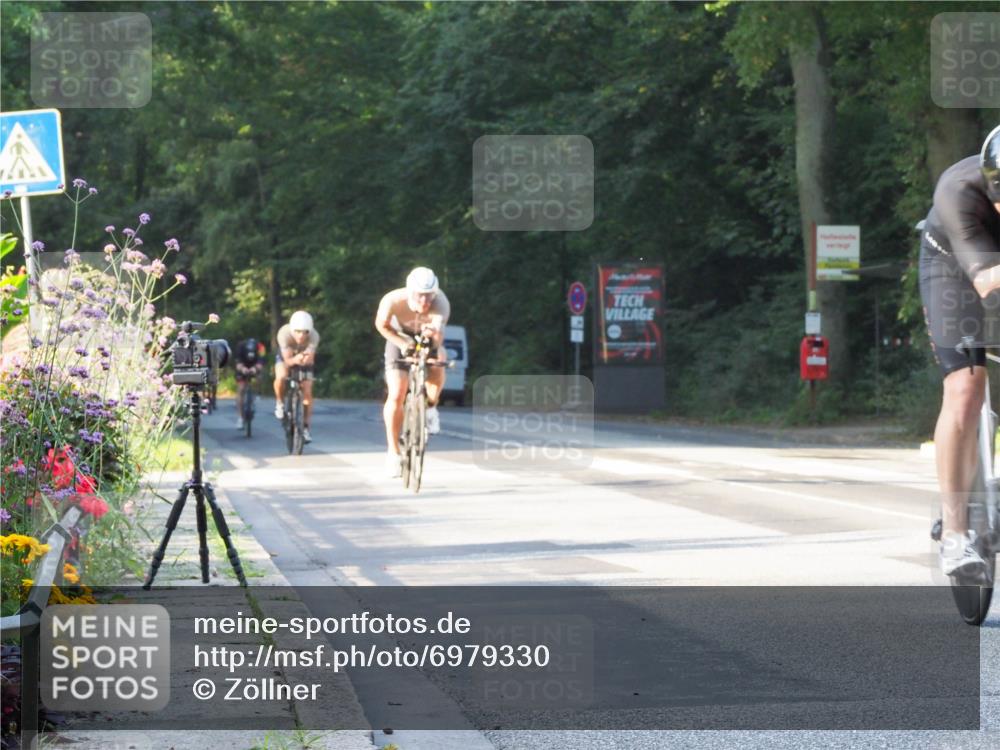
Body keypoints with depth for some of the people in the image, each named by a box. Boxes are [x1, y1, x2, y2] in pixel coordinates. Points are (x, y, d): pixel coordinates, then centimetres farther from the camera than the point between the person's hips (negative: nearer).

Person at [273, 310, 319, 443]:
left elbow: (311, 360, -39)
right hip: (286, 355, -1)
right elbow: (287, 360, -38)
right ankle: (280, 403, -1)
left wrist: (307, 359, -63)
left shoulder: (314, 336, -35)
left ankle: (305, 428, 5)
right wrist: (295, 360, -60)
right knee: (281, 377, -30)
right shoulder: (284, 333, -38)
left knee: (307, 392, -8)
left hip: (304, 358, 1)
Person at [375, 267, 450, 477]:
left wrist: (434, 334, -71)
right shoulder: (393, 300, -34)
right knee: (396, 396, -13)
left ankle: (431, 406, -1)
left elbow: (439, 335, -49)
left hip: (428, 340, 1)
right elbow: (381, 325, -14)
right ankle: (393, 452, 1)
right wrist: (401, 343, -27)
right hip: (401, 337, -1)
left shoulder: (441, 303, -36)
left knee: (439, 362, -32)